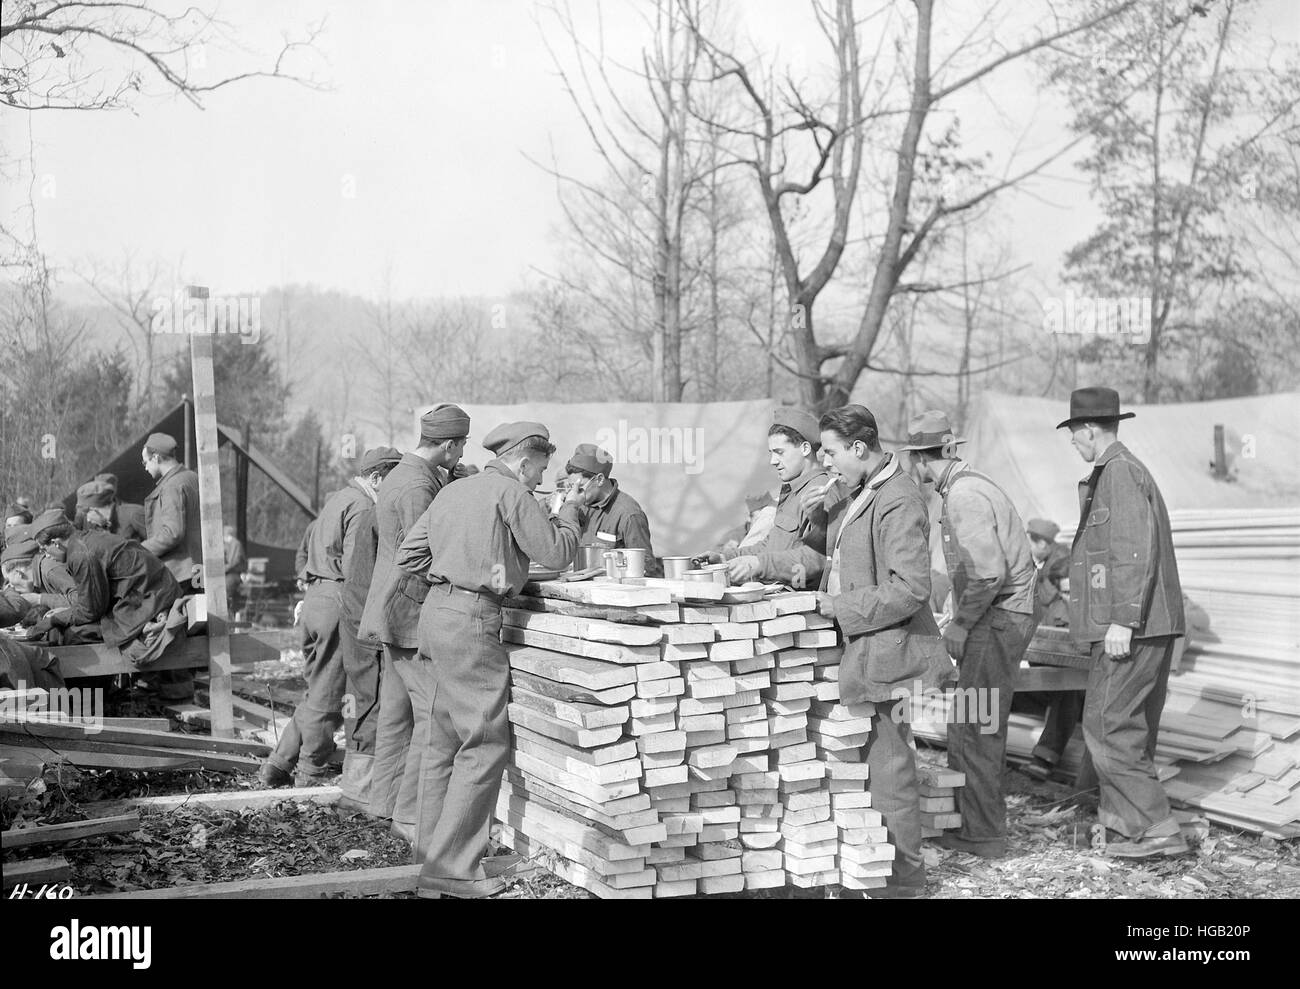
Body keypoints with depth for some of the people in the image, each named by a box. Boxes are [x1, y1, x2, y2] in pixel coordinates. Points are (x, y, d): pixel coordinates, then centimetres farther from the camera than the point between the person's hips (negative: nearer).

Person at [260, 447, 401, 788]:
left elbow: (309, 548, 24)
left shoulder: (336, 499, 19)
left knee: (317, 692, 17)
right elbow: (354, 568, -20)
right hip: (337, 602, -10)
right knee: (325, 698, 0)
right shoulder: (360, 507, -12)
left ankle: (277, 766, 18)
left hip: (314, 596, 10)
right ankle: (311, 777, 9)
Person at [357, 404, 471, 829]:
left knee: (397, 711, 17)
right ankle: (409, 814, -2)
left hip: (396, 614, 11)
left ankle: (379, 799, 27)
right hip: (414, 614, -11)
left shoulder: (402, 475, 15)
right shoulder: (417, 487, -18)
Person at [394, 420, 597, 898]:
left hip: (436, 609, 9)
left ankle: (431, 854, 18)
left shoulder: (453, 491, 19)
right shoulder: (512, 492, -5)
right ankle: (452, 868, -6)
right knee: (485, 745, -5)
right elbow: (556, 552, -4)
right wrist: (570, 510, 12)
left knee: (443, 741, 13)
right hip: (471, 620, -9)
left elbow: (408, 555, 19)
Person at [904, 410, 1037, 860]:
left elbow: (989, 572, -26)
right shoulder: (971, 486, 15)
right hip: (999, 618, 10)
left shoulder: (964, 496, -18)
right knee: (980, 725, 17)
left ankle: (983, 834, 3)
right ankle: (973, 817, 26)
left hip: (998, 620, -10)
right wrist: (960, 620, 16)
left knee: (972, 728, -4)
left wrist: (961, 624, -15)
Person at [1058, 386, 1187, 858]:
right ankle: (1118, 816, 26)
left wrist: (1122, 620, -23)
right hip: (1150, 626, 11)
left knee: (1108, 726, -9)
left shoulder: (1121, 472, -13)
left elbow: (1135, 550, -21)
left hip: (1132, 628, -11)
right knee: (1133, 726, 16)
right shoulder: (1123, 470, 19)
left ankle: (1156, 828, -8)